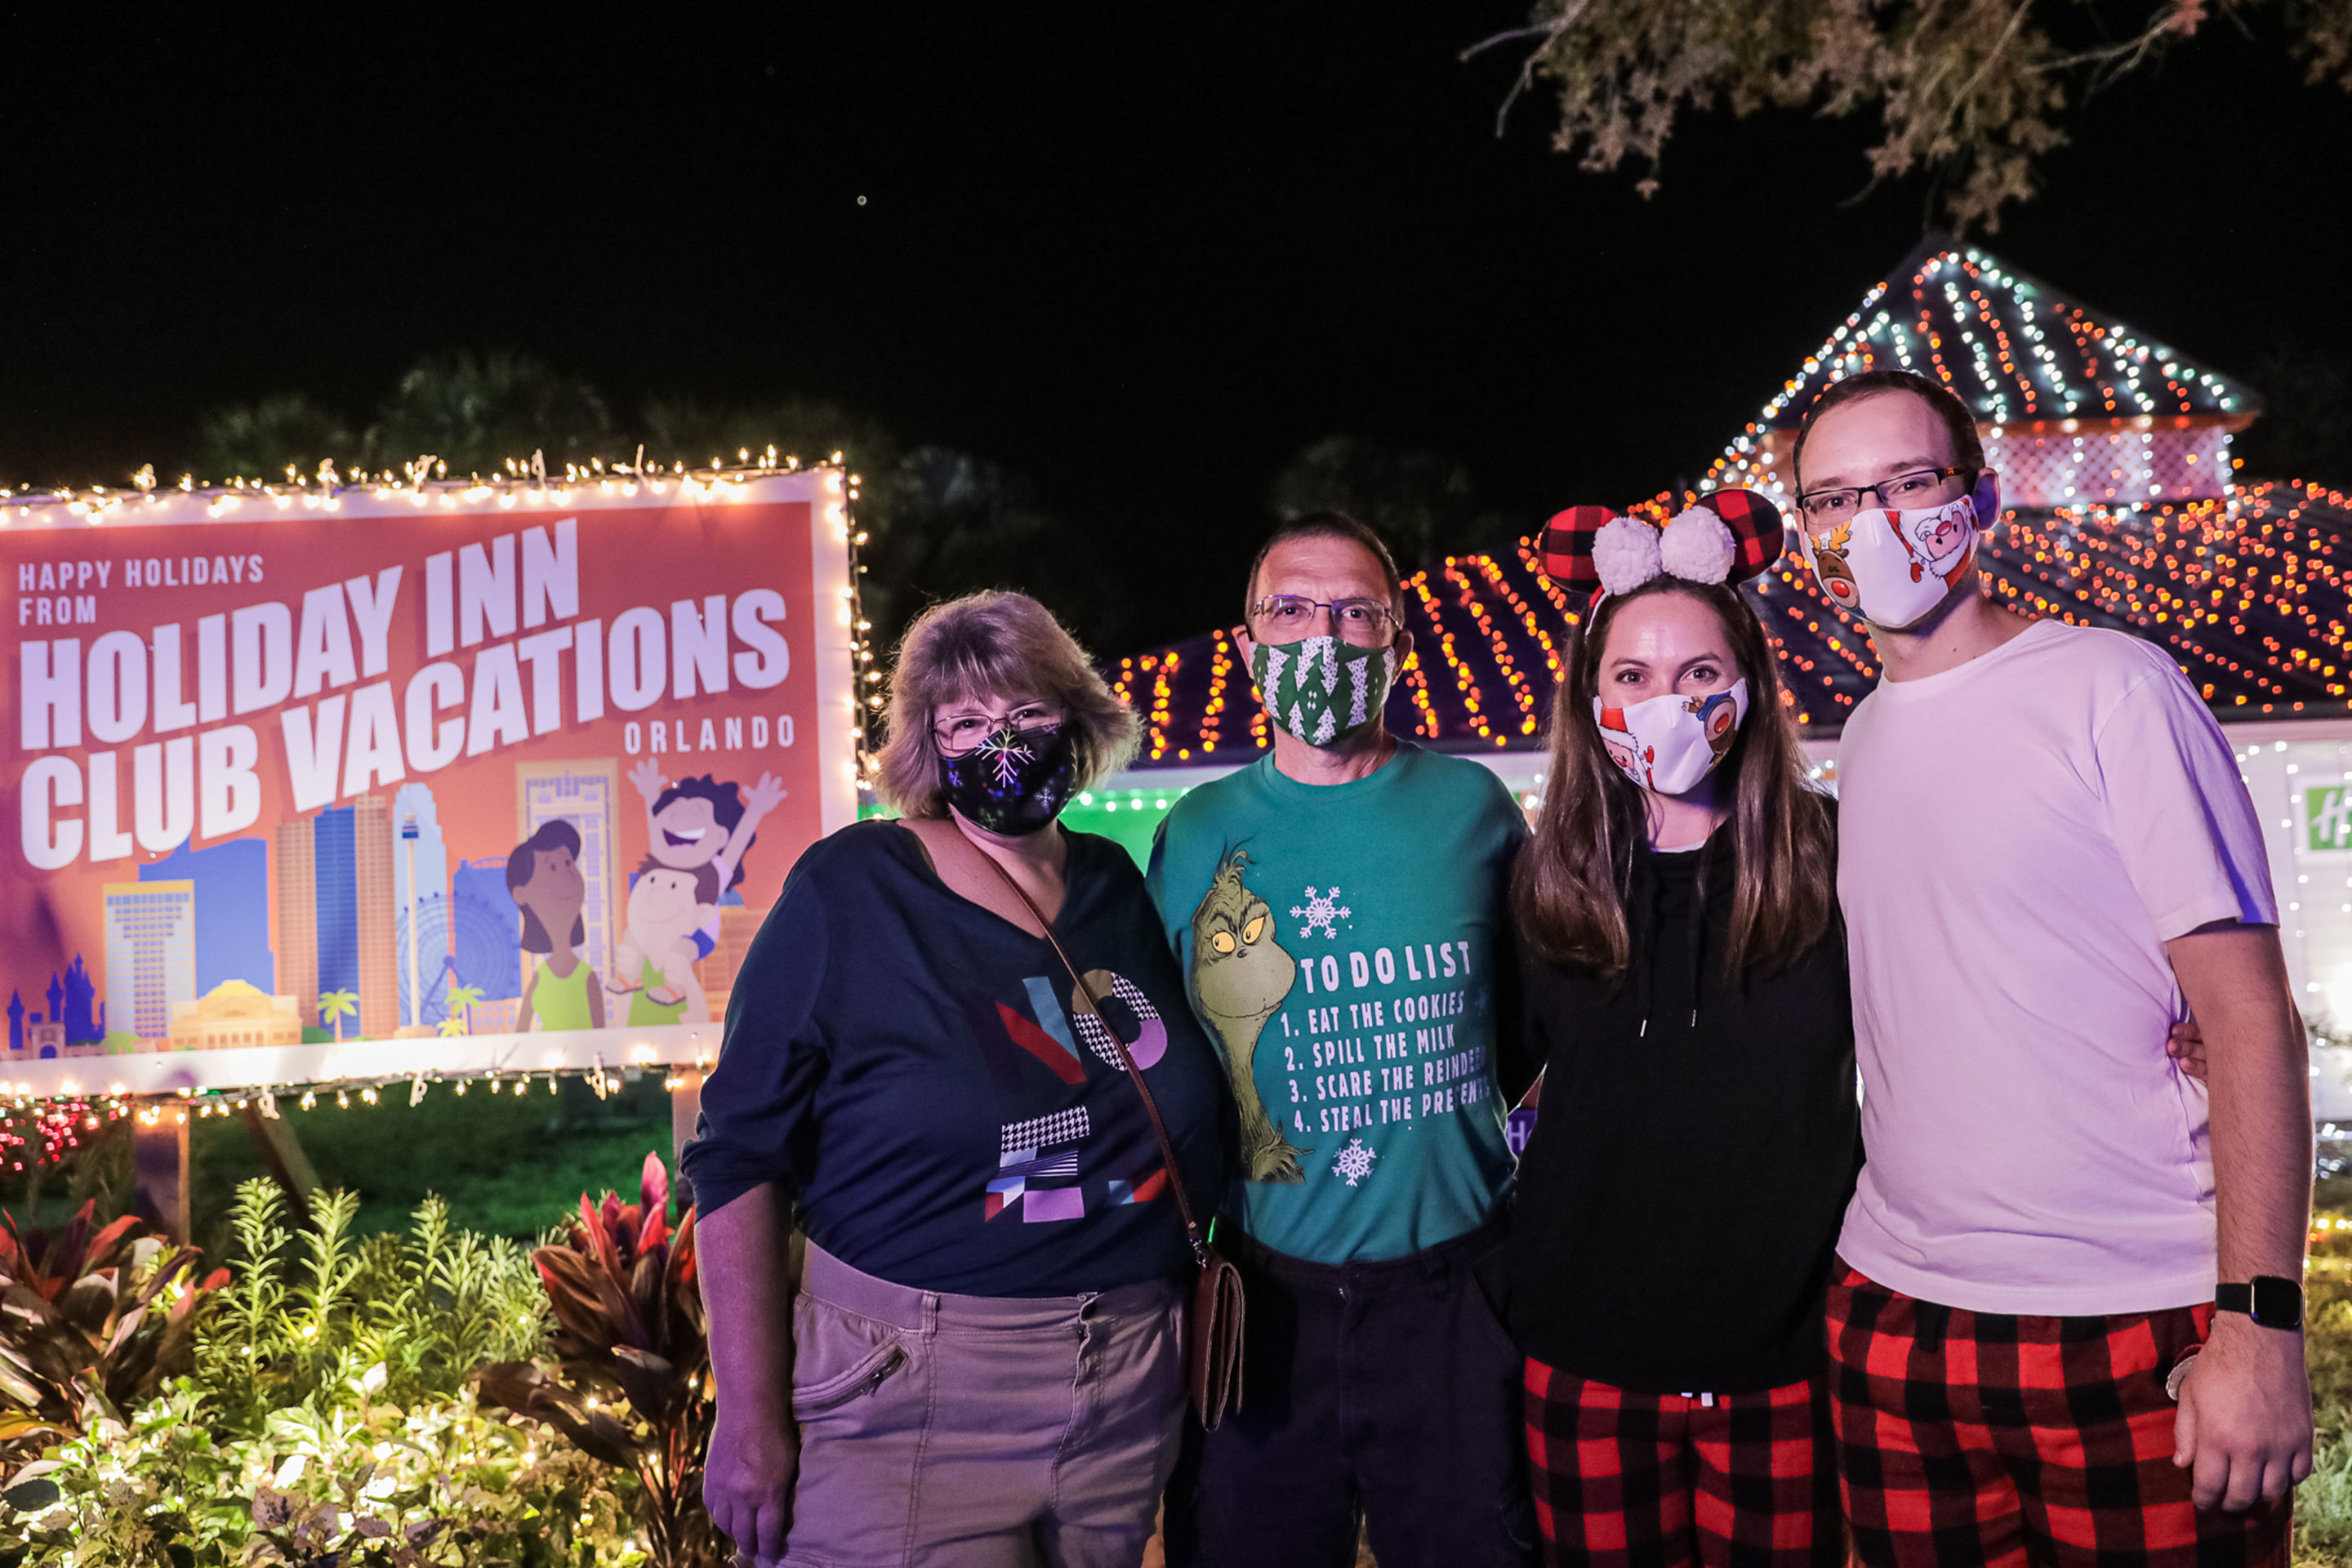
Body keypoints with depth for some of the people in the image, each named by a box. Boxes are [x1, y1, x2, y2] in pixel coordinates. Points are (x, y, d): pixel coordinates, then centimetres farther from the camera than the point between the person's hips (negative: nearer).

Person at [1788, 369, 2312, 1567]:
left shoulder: (2113, 687, -7)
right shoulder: (1859, 739, 10)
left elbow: (2249, 1013, -9)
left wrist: (2262, 1320, -15)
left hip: (2137, 1331, -5)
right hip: (1895, 1323, 5)